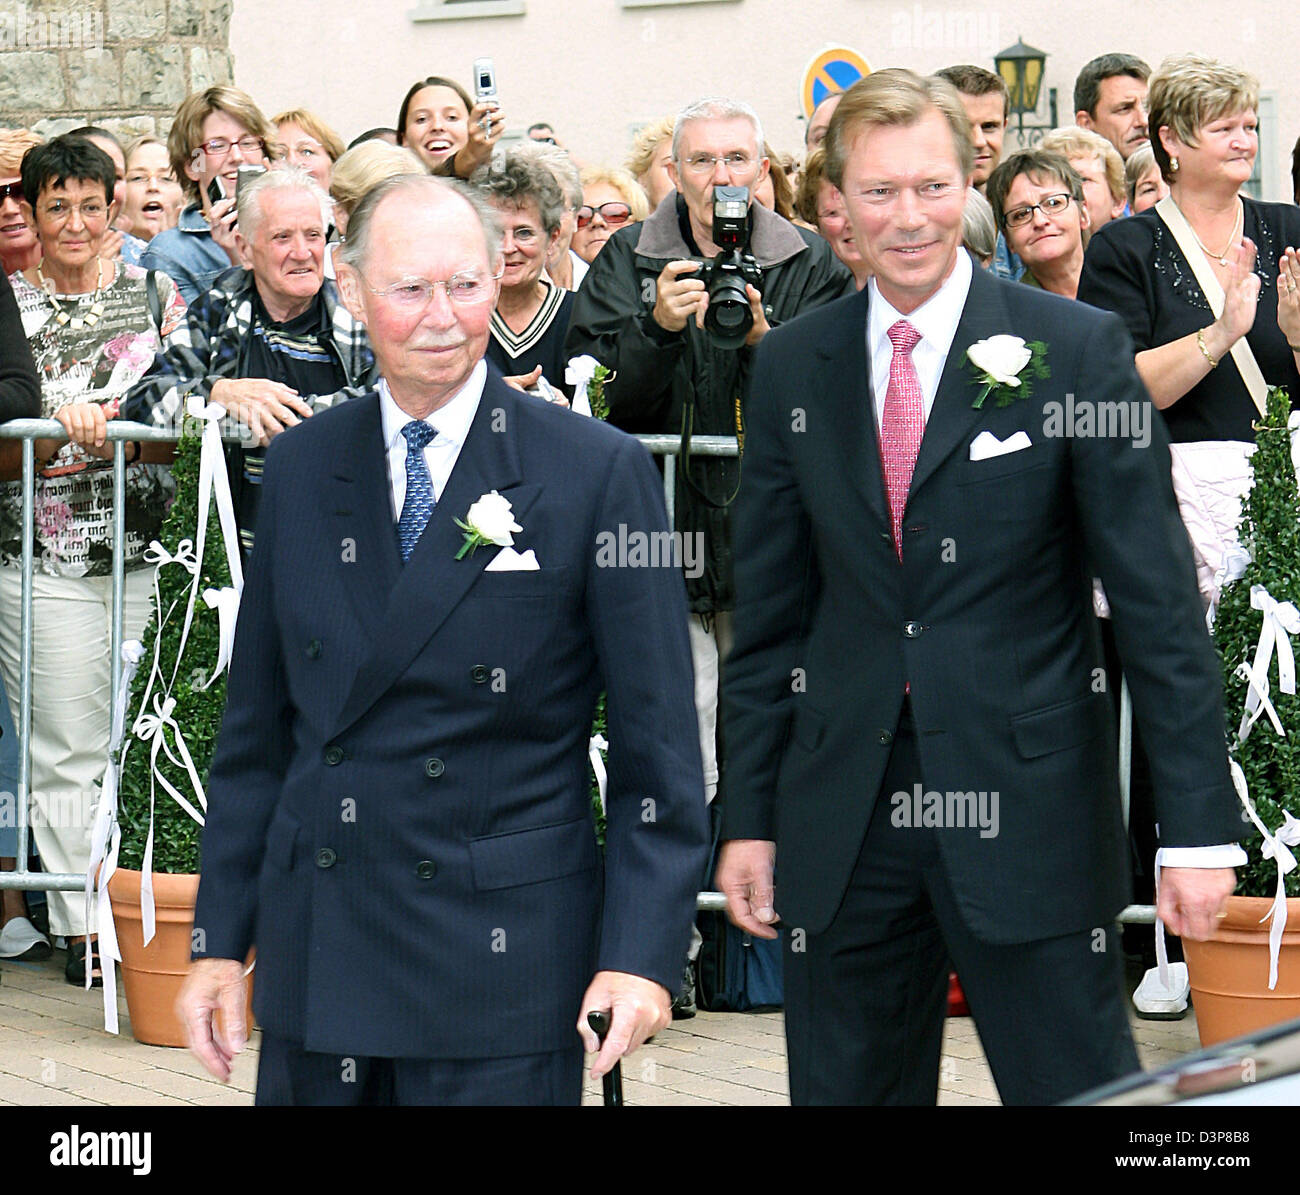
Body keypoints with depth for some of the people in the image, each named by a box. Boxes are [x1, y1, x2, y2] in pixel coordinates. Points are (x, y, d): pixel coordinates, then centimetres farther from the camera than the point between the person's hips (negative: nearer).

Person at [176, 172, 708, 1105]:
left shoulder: (600, 473, -5)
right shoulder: (299, 468, 8)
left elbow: (657, 741, -5)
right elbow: (257, 723, 12)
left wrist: (643, 952, -13)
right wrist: (222, 938, 9)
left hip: (504, 959, -4)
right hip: (317, 953, 4)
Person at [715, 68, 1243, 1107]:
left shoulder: (1078, 349, -4)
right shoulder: (792, 367, 8)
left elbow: (1158, 602, -5)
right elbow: (770, 614, 12)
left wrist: (1199, 824, -9)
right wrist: (749, 817, 7)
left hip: (1029, 814, -3)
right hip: (842, 821, 3)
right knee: (845, 1092, 9)